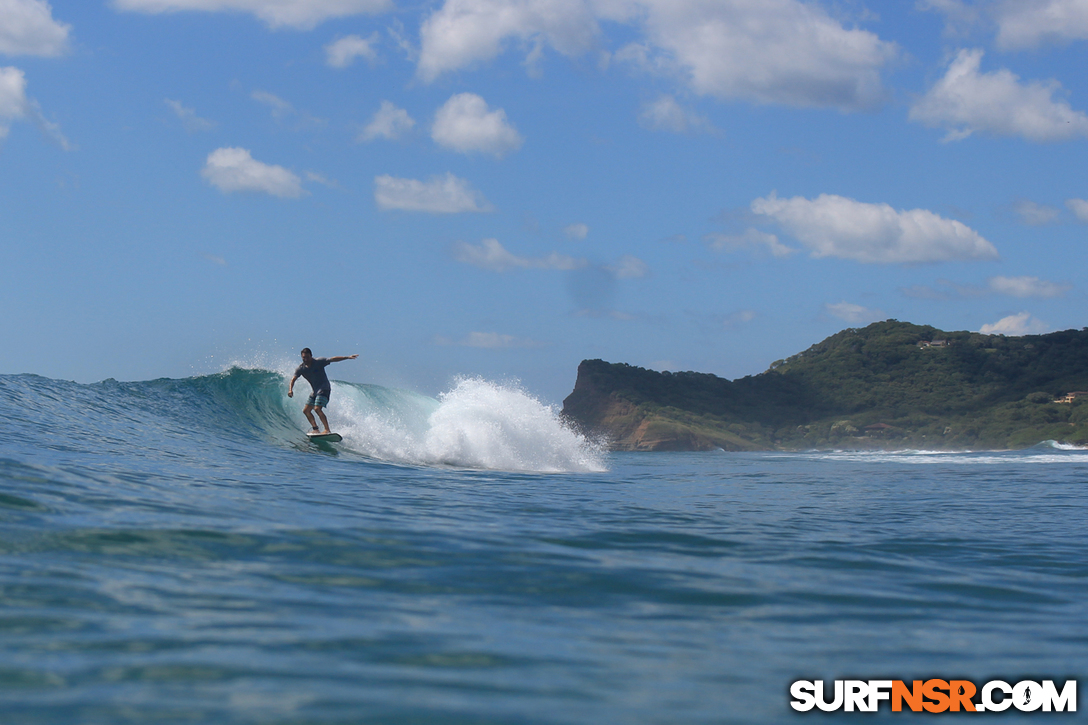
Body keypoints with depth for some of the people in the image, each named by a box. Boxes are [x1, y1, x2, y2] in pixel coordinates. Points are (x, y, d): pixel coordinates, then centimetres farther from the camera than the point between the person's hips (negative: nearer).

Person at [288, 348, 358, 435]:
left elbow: (333, 359, -13)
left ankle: (327, 430, -21)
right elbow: (293, 379, -7)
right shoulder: (300, 369, 0)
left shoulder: (318, 362, -12)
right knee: (306, 410, 5)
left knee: (317, 408, -22)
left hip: (324, 388, -7)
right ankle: (315, 429, 6)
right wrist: (290, 390, -27)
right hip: (315, 391, 7)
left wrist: (347, 357, -20)